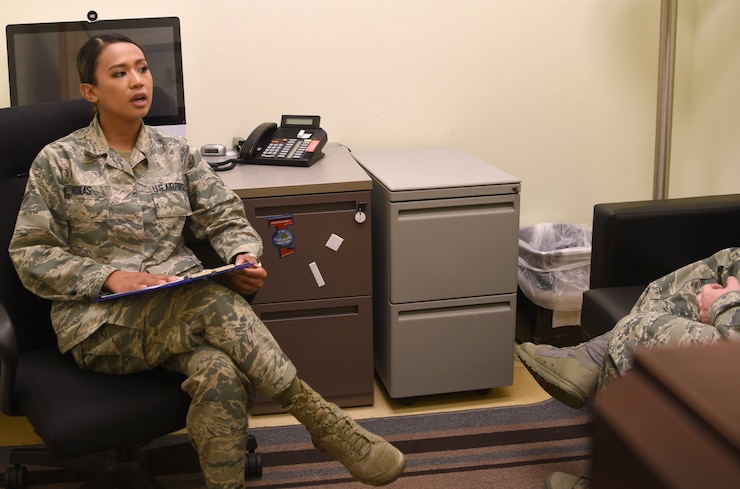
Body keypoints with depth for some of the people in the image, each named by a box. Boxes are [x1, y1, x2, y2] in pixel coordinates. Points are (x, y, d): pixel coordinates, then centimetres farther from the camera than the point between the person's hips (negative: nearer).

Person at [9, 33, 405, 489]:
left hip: (183, 306, 3)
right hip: (102, 323, -3)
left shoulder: (176, 152, 12)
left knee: (222, 374, -35)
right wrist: (108, 277, -15)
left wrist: (243, 256, -12)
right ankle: (325, 422, -28)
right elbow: (30, 253, 1)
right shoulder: (58, 161, 3)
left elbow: (227, 218, 13)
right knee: (213, 302, -34)